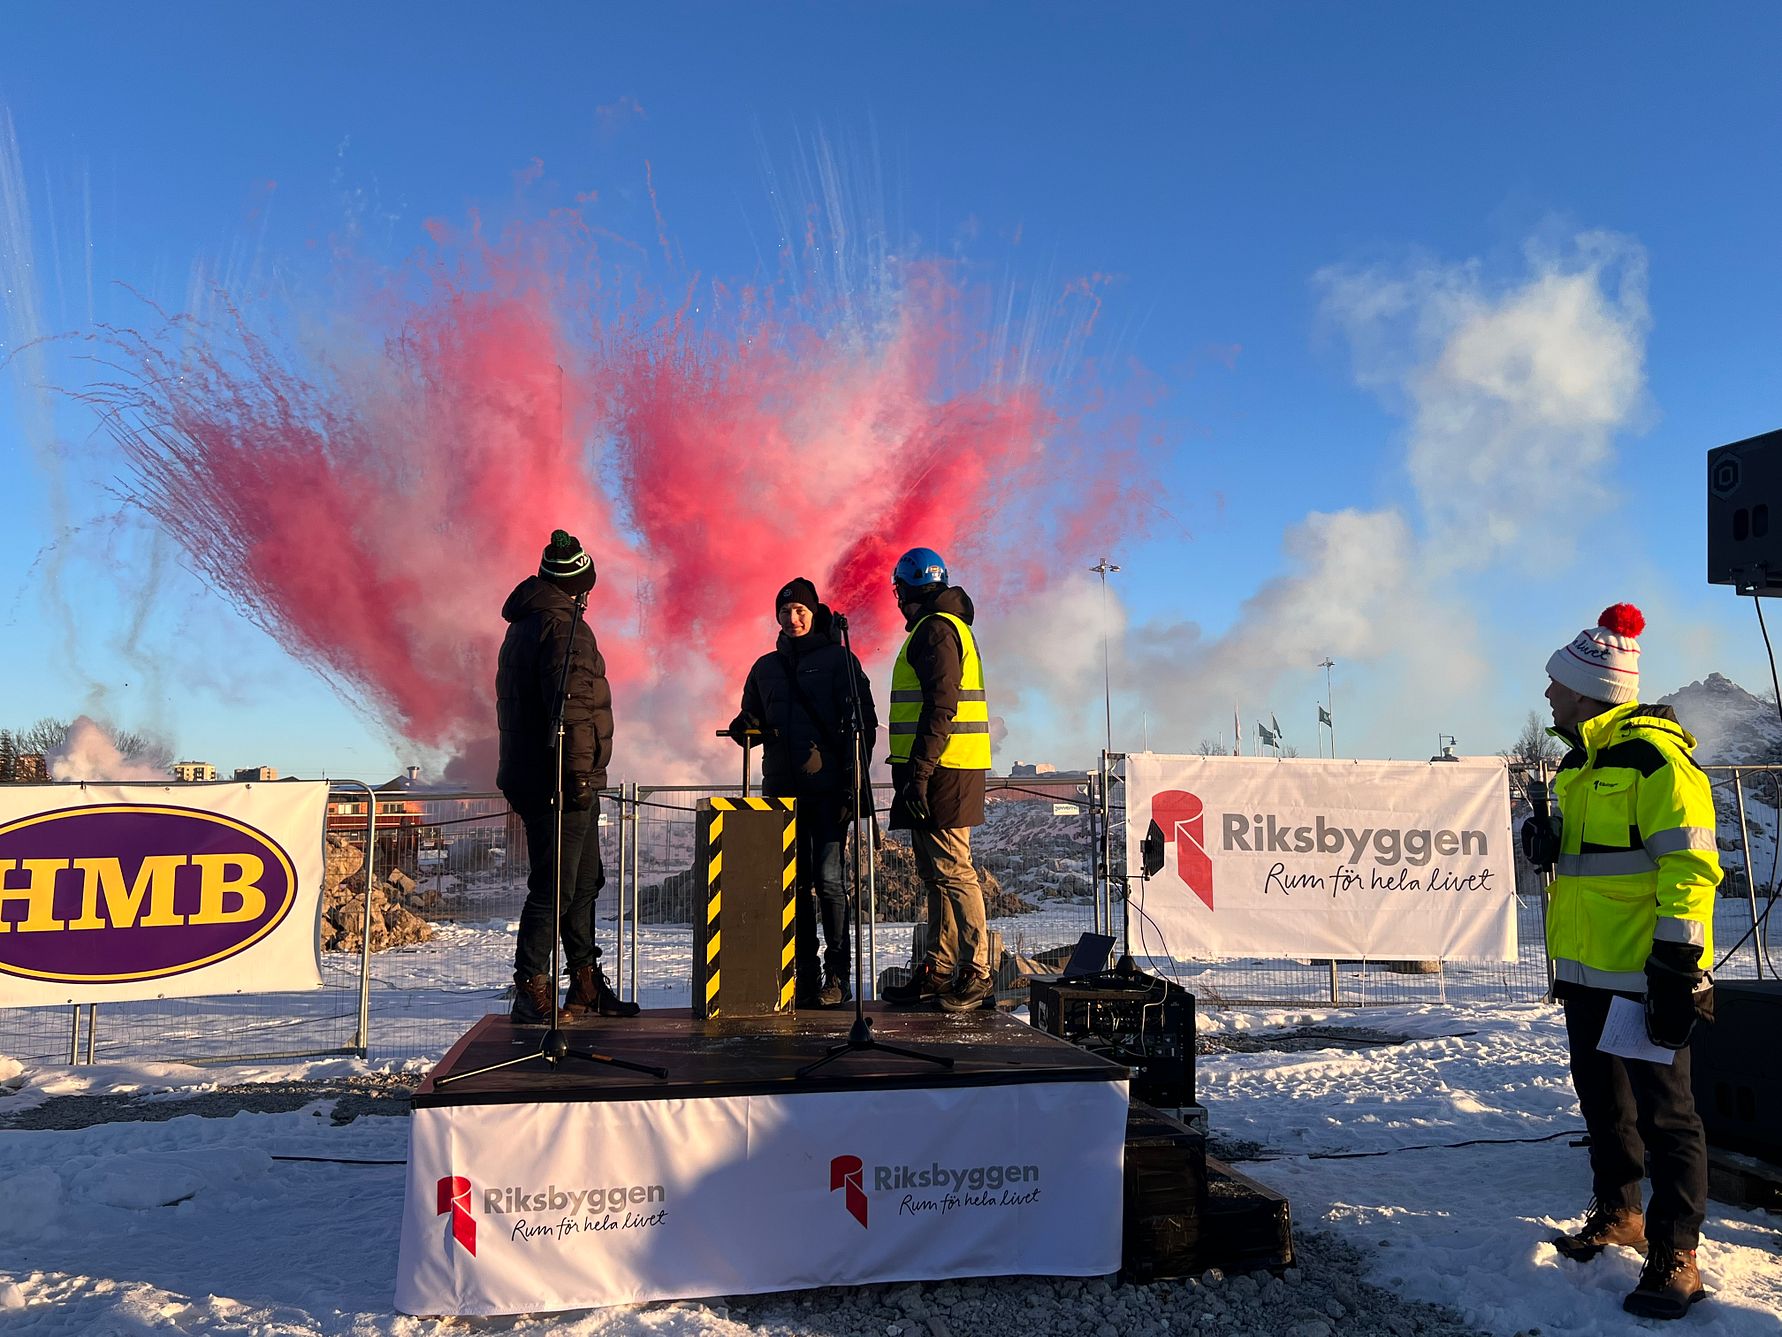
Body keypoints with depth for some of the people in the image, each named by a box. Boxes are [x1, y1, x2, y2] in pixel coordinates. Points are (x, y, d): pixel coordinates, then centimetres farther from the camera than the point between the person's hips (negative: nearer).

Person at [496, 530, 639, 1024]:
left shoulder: (524, 625, 20)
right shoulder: (561, 625, -12)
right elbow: (570, 705, -21)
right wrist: (577, 773, -22)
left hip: (530, 774, 11)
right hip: (560, 783, -11)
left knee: (585, 882, 15)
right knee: (555, 887, -6)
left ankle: (587, 983, 23)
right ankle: (531, 989, -1)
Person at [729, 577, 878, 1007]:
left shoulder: (838, 659, 3)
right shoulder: (766, 667, 17)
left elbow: (861, 722, -2)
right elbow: (755, 720, 25)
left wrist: (853, 779, -10)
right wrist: (745, 726, 0)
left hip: (829, 789, -5)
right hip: (783, 790, 5)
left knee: (828, 879, -9)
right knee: (795, 884, 5)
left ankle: (837, 976, -1)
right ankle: (804, 975, 11)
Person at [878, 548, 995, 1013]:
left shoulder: (935, 628, -11)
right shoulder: (949, 626, 22)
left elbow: (940, 707, -20)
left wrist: (919, 771, -22)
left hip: (941, 770, -11)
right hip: (945, 770, 11)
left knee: (951, 870, -9)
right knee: (936, 872, 12)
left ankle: (975, 973, -5)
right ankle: (938, 970, 18)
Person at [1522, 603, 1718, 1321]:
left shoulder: (1653, 753, -16)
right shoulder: (1581, 762, 13)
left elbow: (1691, 863, -20)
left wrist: (1679, 962, -22)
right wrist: (1545, 838, 2)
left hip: (1643, 973, -9)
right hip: (1588, 969, 9)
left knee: (1663, 1111, 0)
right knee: (1602, 1098, 19)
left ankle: (1675, 1255, 10)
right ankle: (1618, 1214, 34)